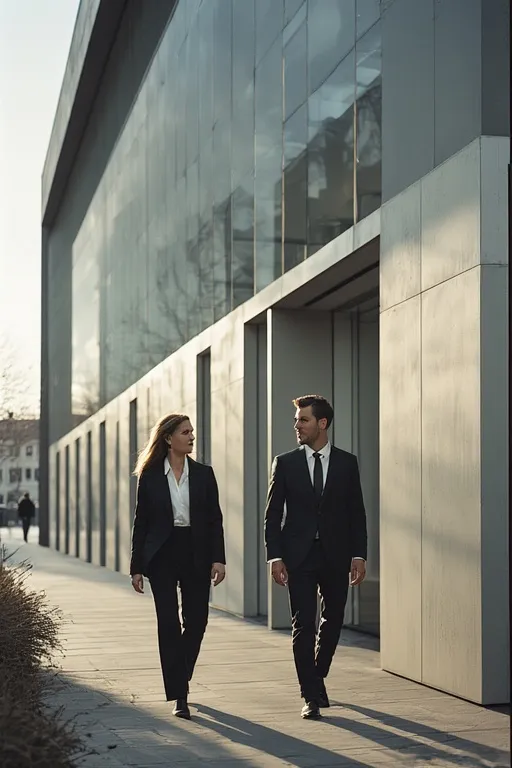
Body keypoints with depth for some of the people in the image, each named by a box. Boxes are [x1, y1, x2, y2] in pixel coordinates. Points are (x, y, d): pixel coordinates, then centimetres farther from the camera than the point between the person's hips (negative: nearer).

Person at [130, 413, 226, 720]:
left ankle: (180, 678, 30)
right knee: (169, 624, -5)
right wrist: (137, 567, 1)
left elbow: (215, 519, 4)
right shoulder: (150, 477, 1)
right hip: (162, 555, -2)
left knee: (197, 621, 5)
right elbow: (141, 523, 3)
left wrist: (218, 558, -6)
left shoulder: (203, 474, 5)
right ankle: (179, 696, -1)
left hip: (196, 555, 2)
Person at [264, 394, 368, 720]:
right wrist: (275, 556, -7)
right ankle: (312, 695, 0)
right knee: (303, 625, -4)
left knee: (333, 621, 11)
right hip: (299, 556, -1)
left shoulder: (347, 463, 4)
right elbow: (273, 514, 2)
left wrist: (358, 555, -3)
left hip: (335, 556, 1)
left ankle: (316, 677, 35)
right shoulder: (285, 463, 3)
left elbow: (357, 513, 5)